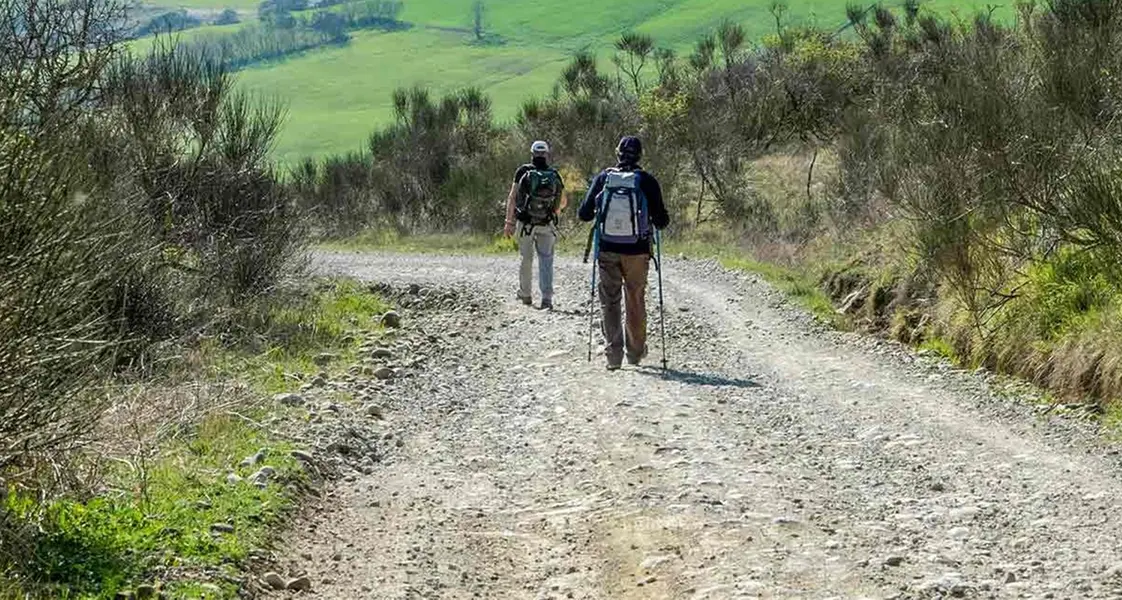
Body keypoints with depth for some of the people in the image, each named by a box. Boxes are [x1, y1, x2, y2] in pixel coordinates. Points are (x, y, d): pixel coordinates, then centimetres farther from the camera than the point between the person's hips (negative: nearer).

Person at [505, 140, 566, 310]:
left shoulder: (523, 172, -5)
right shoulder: (555, 175, 1)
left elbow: (512, 198, -9)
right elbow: (563, 203, 8)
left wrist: (509, 222, -5)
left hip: (525, 223, 0)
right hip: (547, 225, 0)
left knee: (526, 259, 13)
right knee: (546, 260, 3)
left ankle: (525, 294, 25)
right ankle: (547, 298, -9)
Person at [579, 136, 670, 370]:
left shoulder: (603, 178, -1)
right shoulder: (647, 181, -6)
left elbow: (584, 214, 2)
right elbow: (661, 220, -6)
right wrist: (659, 220, 16)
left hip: (607, 251, 0)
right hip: (637, 252, 0)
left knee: (610, 302, 7)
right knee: (636, 302, 14)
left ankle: (614, 353, -2)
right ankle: (635, 352, 25)